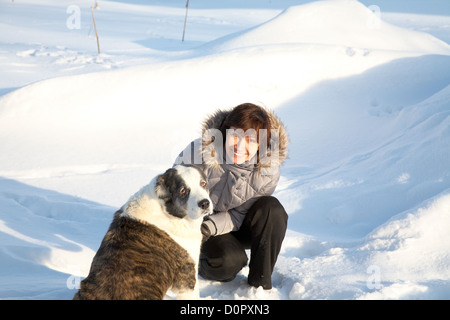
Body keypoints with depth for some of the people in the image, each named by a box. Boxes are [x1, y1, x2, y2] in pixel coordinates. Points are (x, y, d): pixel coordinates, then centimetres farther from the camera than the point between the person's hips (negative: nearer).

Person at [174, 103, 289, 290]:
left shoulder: (268, 170, -21)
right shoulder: (199, 152, -26)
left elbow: (239, 215, -16)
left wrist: (211, 227, -35)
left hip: (236, 227, 3)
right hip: (196, 225, -3)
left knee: (271, 208, -28)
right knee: (229, 260, -32)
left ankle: (260, 282, -16)